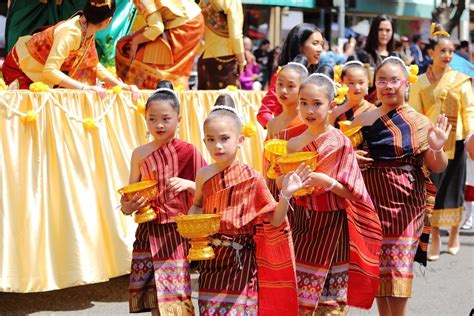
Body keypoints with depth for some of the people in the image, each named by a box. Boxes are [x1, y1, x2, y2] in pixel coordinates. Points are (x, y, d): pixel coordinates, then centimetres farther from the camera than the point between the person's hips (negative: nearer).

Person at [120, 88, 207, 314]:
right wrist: (128, 206, -10)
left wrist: (187, 184, -20)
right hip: (148, 233, 3)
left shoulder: (187, 152, -3)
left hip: (176, 232, -3)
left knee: (174, 298, -9)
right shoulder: (140, 155, 5)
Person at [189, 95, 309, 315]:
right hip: (211, 257, 3)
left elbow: (275, 219, -8)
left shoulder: (251, 178, -10)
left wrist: (286, 194, -23)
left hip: (241, 259, -3)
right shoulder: (204, 175, -1)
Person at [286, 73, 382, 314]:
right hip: (303, 221, 4)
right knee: (299, 294, 7)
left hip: (331, 224, -4)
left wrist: (326, 181, -26)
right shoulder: (295, 142, 2)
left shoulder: (340, 143, -11)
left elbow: (353, 193, -11)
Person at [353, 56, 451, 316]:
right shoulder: (363, 120, 4)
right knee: (377, 266, 8)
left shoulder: (418, 123, -4)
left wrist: (437, 149, -22)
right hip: (372, 201, 3)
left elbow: (437, 168, -1)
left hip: (405, 204, -3)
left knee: (399, 268, -4)